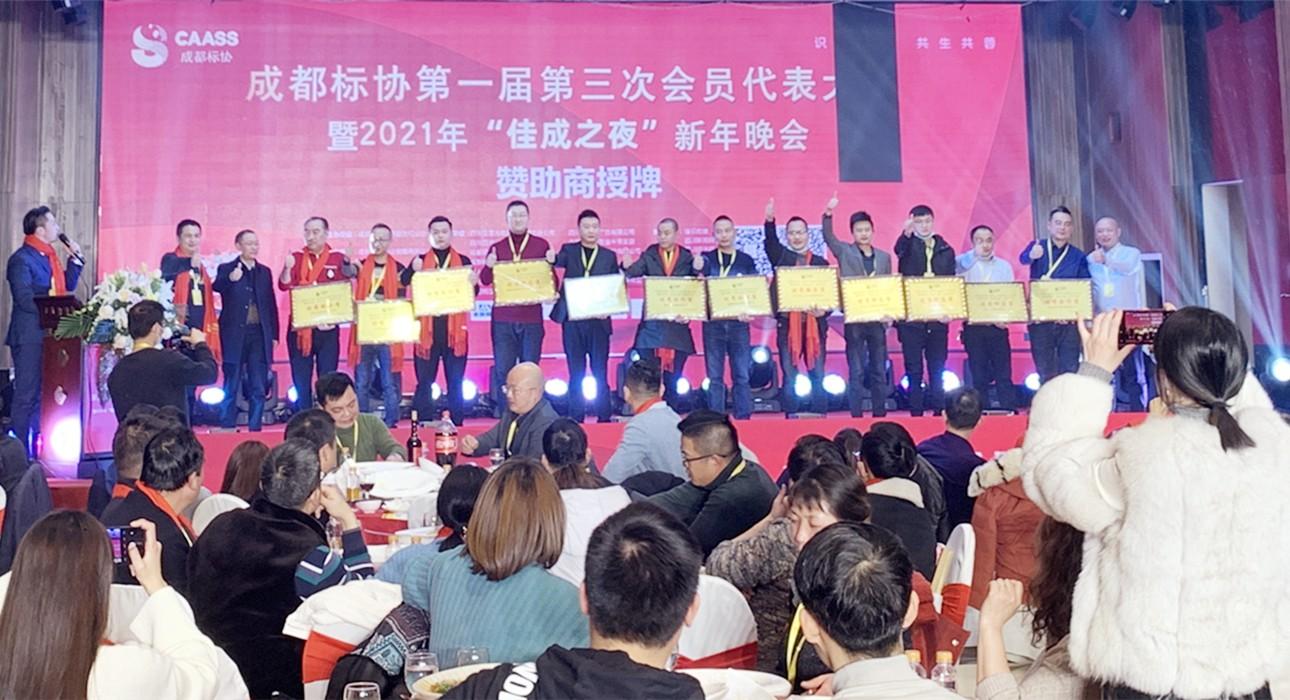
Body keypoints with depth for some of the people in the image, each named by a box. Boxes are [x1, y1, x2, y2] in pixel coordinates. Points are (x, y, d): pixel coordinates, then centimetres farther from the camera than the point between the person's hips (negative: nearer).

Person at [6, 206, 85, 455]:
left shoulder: (49, 256, 13)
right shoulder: (21, 259, -13)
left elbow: (66, 288, 15)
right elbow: (25, 300, -20)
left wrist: (75, 259, 8)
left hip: (51, 336, 9)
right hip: (30, 337, -9)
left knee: (44, 395, 15)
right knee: (27, 396, -4)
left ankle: (37, 450, 25)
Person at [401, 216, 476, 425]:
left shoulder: (463, 261, 9)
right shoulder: (420, 262, 8)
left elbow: (472, 294, 2)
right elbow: (403, 283, -7)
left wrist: (474, 284, -21)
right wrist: (413, 270, -27)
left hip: (454, 330, 0)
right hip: (427, 329, 0)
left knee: (455, 382, 4)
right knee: (424, 382, 3)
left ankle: (456, 424, 10)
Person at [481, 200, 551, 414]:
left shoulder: (541, 245, 7)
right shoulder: (497, 248, 10)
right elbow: (485, 280, 5)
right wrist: (488, 267, -15)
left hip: (532, 317, -1)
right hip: (503, 318, 1)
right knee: (502, 369, -1)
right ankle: (503, 414, 6)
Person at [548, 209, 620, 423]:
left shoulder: (609, 256, 9)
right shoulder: (569, 250, 8)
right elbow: (561, 260, -14)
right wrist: (552, 259, -37)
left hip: (598, 321, 0)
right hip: (572, 320, 0)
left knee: (600, 372, 0)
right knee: (576, 373, 5)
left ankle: (604, 417, 6)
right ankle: (576, 418, 10)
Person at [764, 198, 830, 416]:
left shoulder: (821, 263, 11)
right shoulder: (781, 257, 9)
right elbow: (770, 242, -11)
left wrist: (824, 310, -13)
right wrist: (769, 220, -29)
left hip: (815, 324, 1)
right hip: (787, 323, -1)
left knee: (817, 376, 3)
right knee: (789, 377, 1)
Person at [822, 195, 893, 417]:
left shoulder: (884, 257, 12)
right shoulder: (845, 252, 4)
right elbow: (828, 237, -14)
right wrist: (828, 214, -29)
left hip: (878, 320, 3)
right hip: (854, 320, -3)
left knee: (879, 372, 7)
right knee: (856, 372, -1)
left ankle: (880, 414, 14)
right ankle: (856, 416, 3)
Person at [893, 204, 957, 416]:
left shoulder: (946, 250, 12)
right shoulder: (908, 246, 3)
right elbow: (899, 249, -22)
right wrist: (906, 233, -44)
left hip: (938, 319, 3)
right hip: (911, 318, -3)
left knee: (937, 370, 7)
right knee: (914, 371, -1)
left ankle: (939, 412, 13)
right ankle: (916, 414, 2)